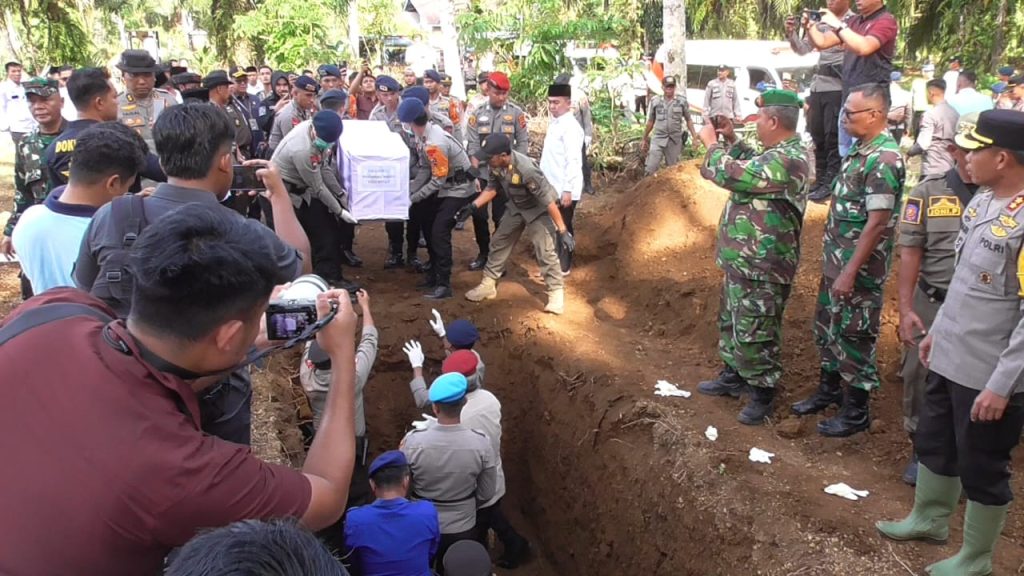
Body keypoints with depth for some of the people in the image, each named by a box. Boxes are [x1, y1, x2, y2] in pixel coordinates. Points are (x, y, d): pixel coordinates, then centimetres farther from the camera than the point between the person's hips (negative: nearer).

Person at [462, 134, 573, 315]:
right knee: (500, 242, 13)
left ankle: (557, 293, 0)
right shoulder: (496, 165, -19)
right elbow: (492, 188, 2)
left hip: (538, 209, -7)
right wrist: (473, 206, -8)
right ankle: (488, 284, 27)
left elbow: (548, 200, -36)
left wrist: (563, 231, -36)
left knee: (545, 251, -12)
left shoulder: (526, 169, -40)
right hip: (517, 208, 7)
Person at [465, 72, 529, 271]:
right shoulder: (477, 114, 0)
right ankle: (483, 253, 23)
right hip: (481, 173, 2)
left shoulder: (516, 113, -2)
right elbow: (472, 145, -2)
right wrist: (475, 173, -8)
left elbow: (523, 143, 0)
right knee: (478, 215, 6)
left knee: (501, 217, 4)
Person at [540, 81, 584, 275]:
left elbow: (574, 161, -21)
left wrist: (567, 190, -23)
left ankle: (562, 266, 12)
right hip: (552, 187, 9)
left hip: (563, 189, -9)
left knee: (563, 227, 2)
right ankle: (554, 262, 28)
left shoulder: (570, 126, -16)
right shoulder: (554, 123, 11)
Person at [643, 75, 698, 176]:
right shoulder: (655, 101, 1)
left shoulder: (682, 101, -1)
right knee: (650, 169, -10)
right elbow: (650, 122, 9)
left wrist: (695, 137, 0)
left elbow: (688, 120, 6)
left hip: (675, 141, 0)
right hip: (658, 140, 0)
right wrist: (645, 140, 13)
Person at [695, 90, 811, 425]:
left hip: (761, 268, -11)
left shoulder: (786, 161, -26)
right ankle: (732, 377, 39)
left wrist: (711, 143, -9)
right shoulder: (779, 154, 8)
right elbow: (751, 168, 27)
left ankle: (763, 394, 17)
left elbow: (730, 174, -27)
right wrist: (731, 140, 15)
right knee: (731, 322, 23)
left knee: (755, 333, 1)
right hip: (742, 260, 11)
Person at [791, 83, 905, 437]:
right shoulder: (860, 150, 8)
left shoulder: (883, 159, -21)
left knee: (854, 336, 2)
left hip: (859, 267, -9)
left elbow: (878, 222, -24)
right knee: (827, 327, 20)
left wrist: (850, 272, -23)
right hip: (836, 260, 9)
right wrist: (834, 262, 17)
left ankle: (856, 412, 17)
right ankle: (828, 390, 37)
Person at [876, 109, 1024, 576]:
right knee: (933, 443, 24)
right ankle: (929, 519, 47)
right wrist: (939, 329, 19)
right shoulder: (983, 199, 3)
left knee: (982, 469, 11)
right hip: (950, 356, 8)